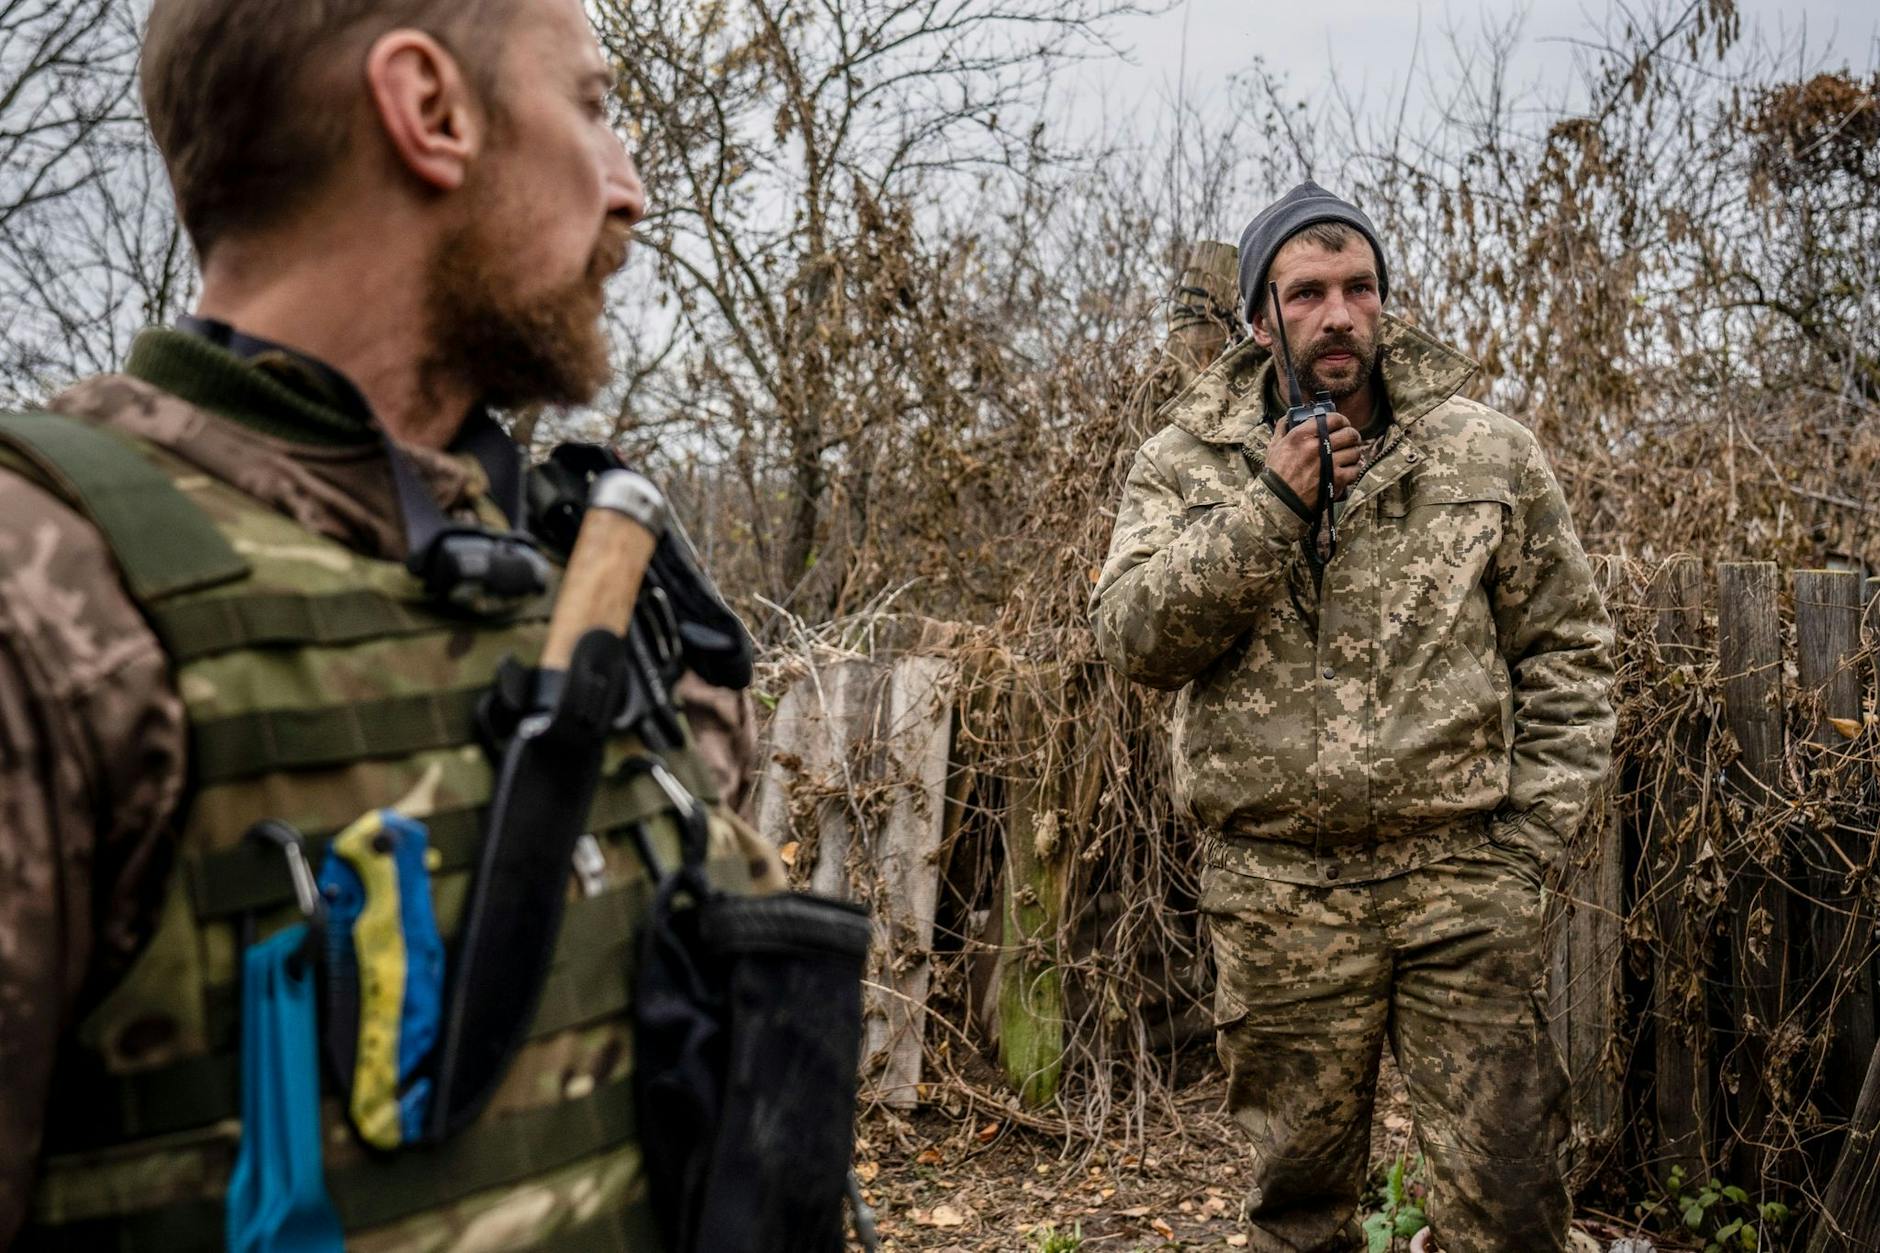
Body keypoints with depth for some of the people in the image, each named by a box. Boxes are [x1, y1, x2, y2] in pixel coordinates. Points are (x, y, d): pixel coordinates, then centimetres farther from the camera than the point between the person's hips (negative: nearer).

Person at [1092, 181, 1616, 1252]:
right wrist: (1271, 504, -13)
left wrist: (1530, 835, -1)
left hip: (1461, 877, 0)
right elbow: (1135, 638, -7)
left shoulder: (1492, 453, 6)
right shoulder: (1187, 463, 6)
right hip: (1278, 890, 1)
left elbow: (1568, 653, 8)